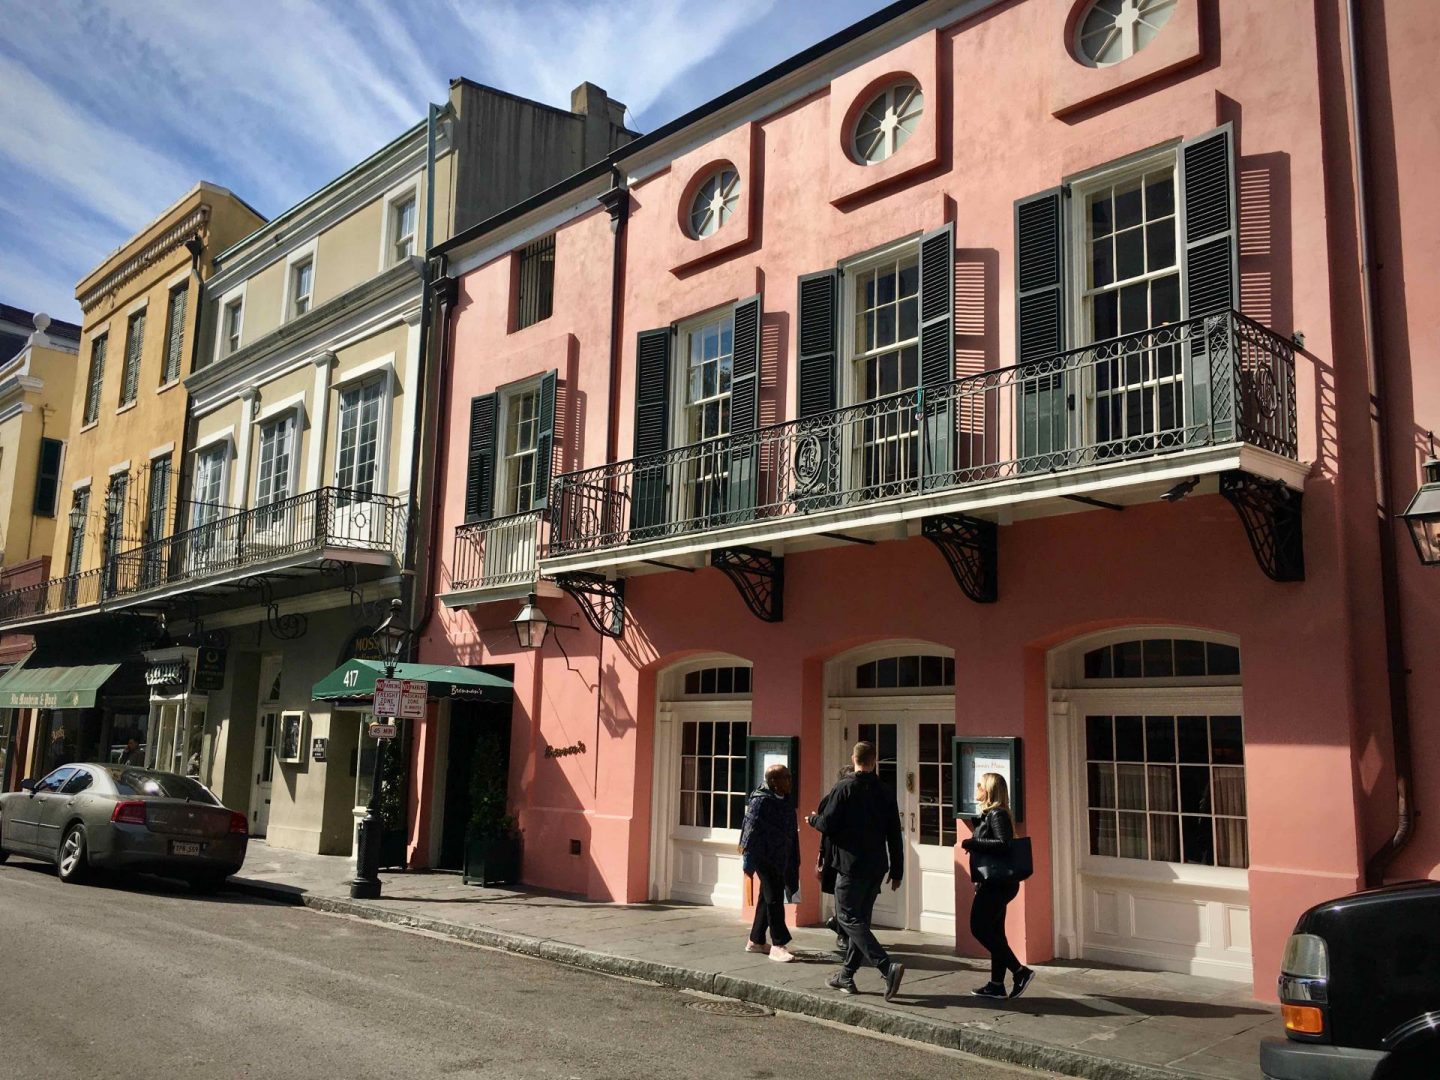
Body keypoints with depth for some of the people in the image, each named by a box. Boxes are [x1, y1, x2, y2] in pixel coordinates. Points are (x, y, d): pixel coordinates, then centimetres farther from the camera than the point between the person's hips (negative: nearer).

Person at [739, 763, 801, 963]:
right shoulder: (760, 800, -16)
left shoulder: (785, 800, 9)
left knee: (767, 899, 15)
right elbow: (752, 830, -17)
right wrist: (749, 861, -18)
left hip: (779, 858, 8)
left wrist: (794, 862, 17)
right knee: (774, 899, -7)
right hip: (765, 857, -8)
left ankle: (756, 941, 25)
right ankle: (778, 945, -3)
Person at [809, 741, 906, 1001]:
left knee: (849, 918, -2)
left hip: (851, 866, -6)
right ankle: (846, 975, 21)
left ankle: (888, 967, -17)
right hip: (877, 867, 6)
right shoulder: (885, 791, 5)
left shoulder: (844, 788, -10)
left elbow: (827, 825, -11)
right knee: (861, 919, 15)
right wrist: (897, 871, 13)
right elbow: (895, 834, 7)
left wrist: (813, 818, 12)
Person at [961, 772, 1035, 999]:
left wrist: (972, 842, -24)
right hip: (996, 882, 10)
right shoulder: (988, 814, 14)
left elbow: (1003, 843, -28)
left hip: (996, 883, -10)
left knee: (980, 928, -7)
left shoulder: (997, 814, -15)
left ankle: (1020, 971, -4)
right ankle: (996, 985, 16)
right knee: (994, 932, 11)